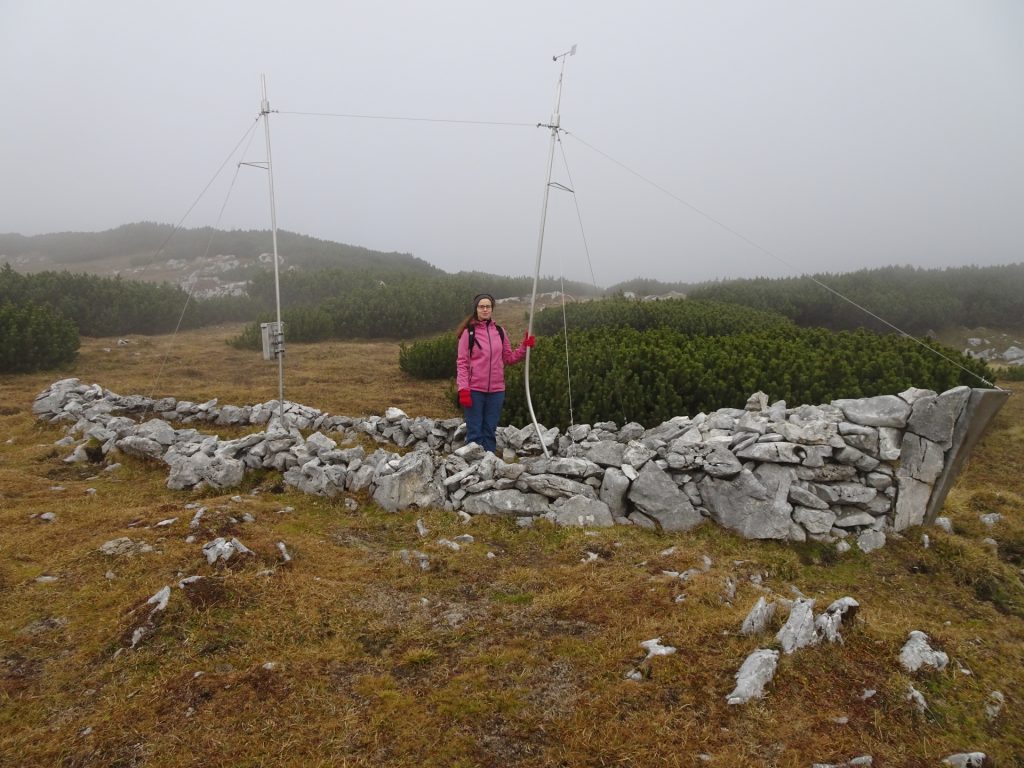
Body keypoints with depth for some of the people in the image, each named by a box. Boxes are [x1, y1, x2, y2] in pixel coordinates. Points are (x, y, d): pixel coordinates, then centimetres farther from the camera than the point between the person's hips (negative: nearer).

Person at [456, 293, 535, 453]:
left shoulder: (500, 331, 8)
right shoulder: (468, 332, -3)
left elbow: (509, 358, 14)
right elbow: (462, 363, -6)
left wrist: (524, 347, -1)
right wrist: (463, 389, -14)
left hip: (496, 390, 4)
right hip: (474, 390, -3)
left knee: (490, 431, 11)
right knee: (475, 431, 0)